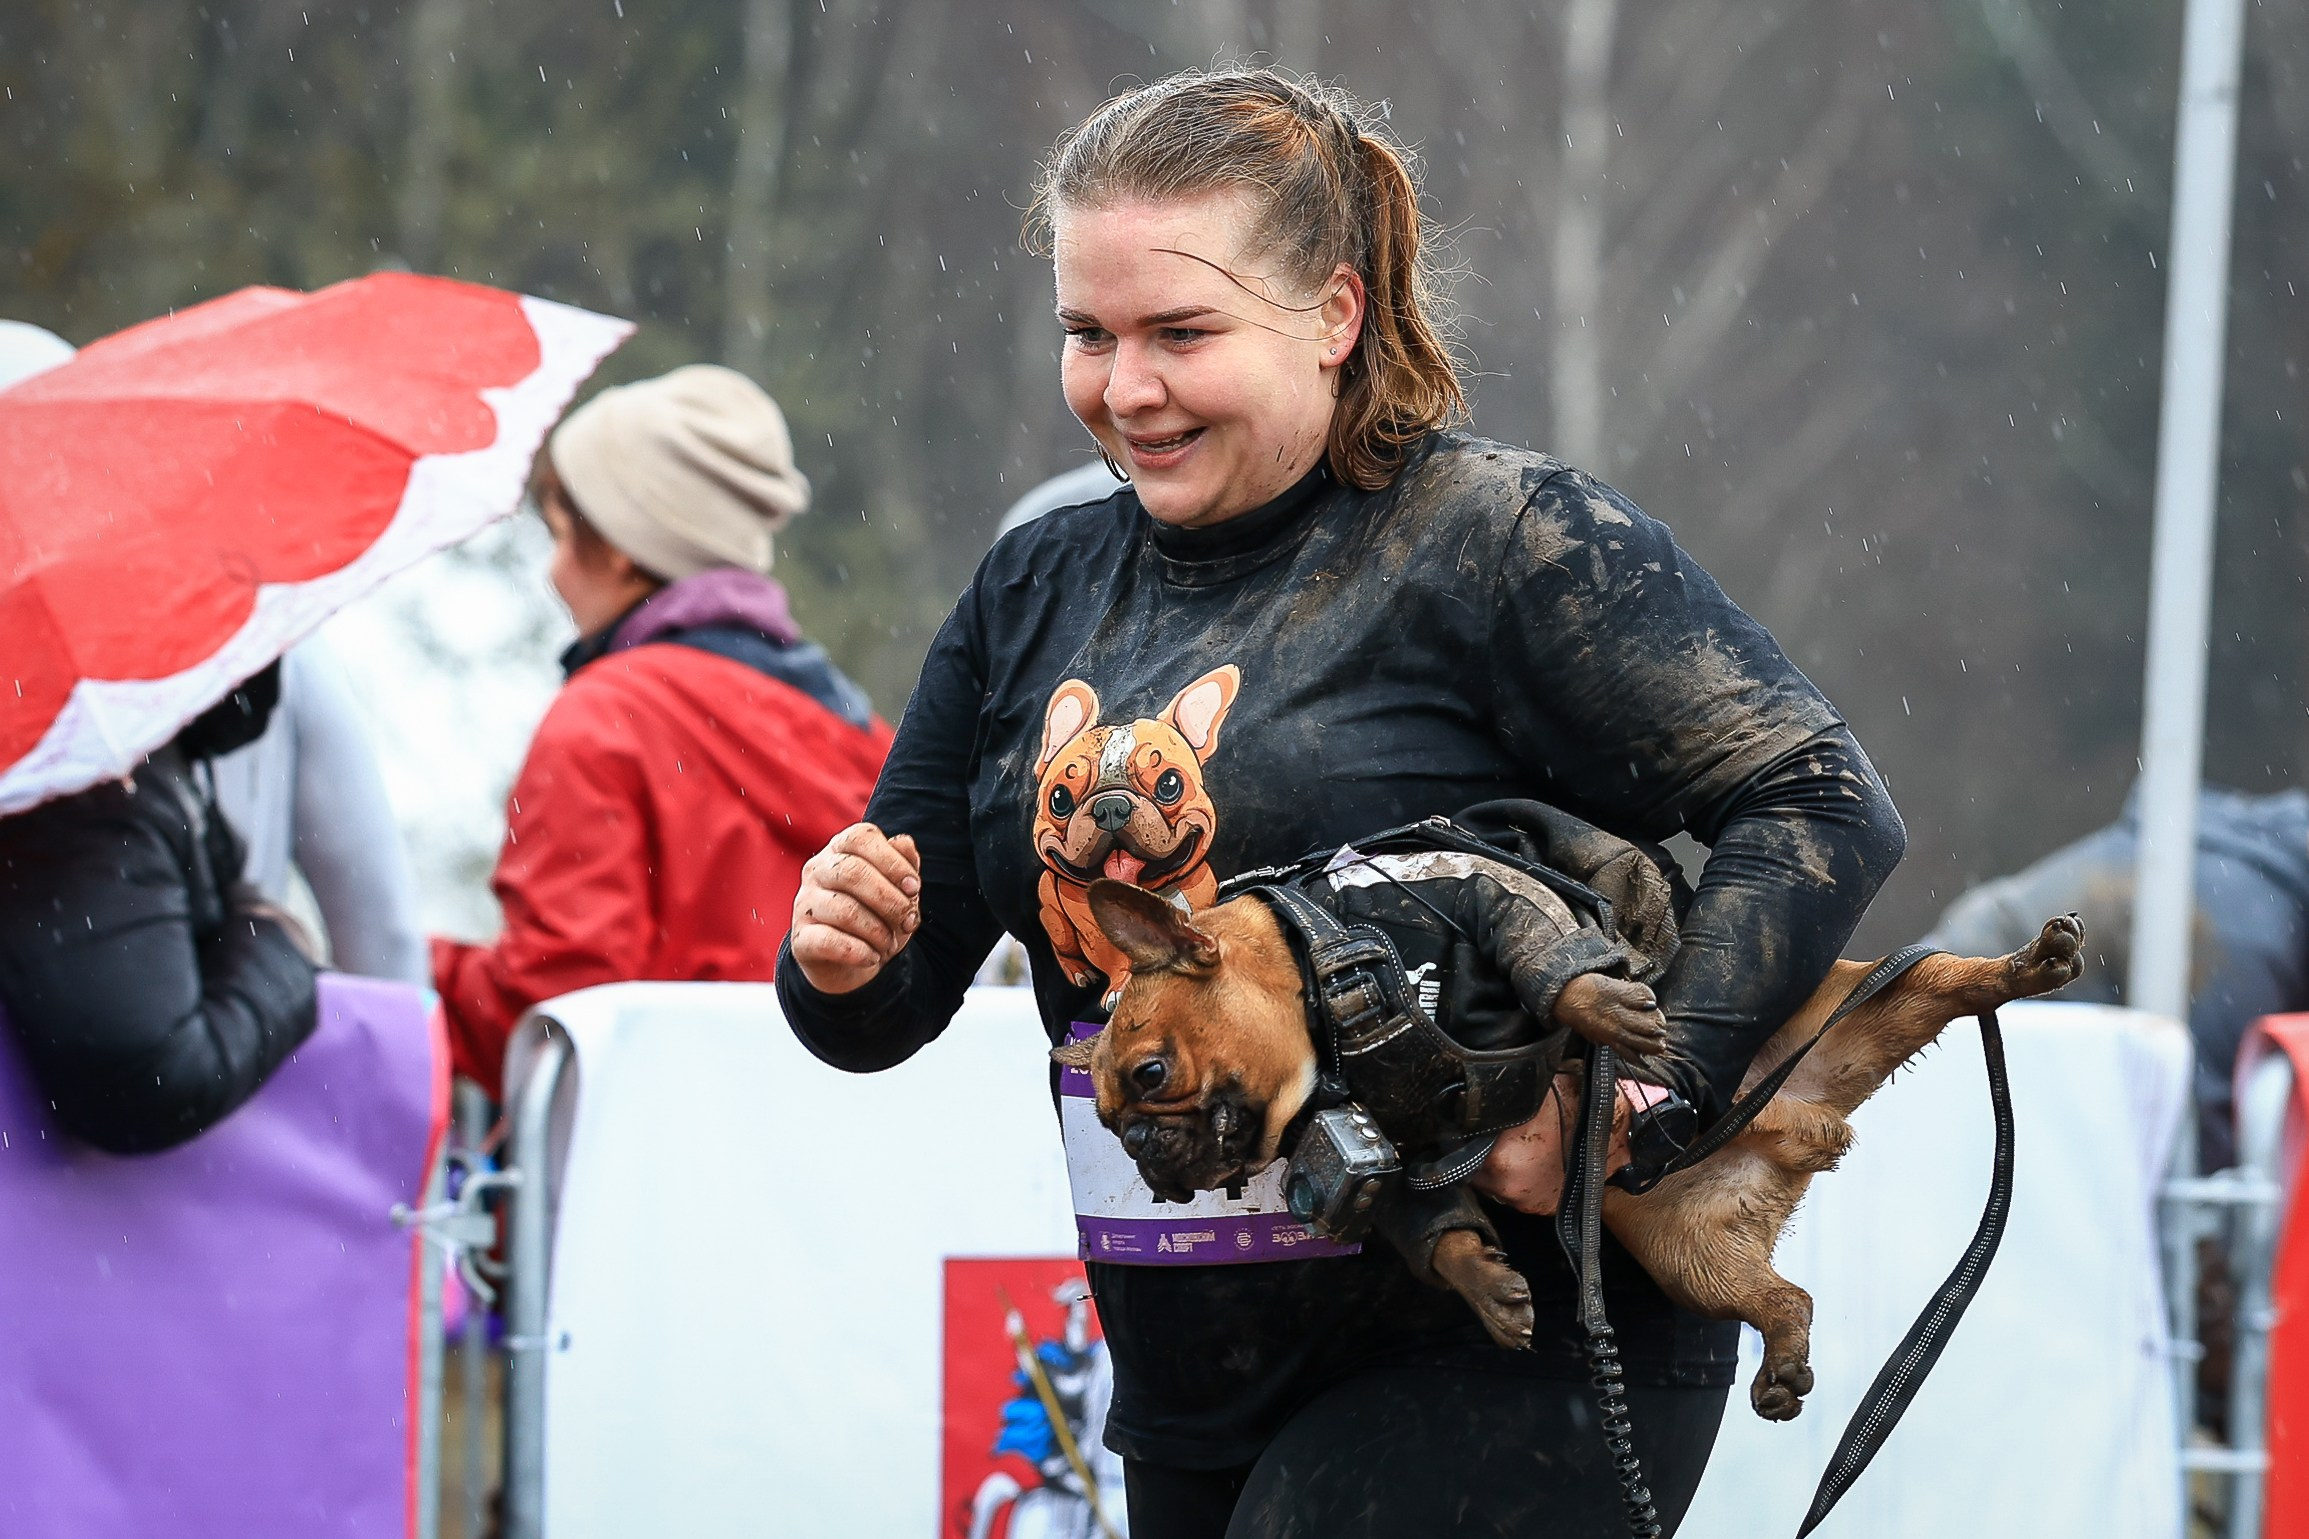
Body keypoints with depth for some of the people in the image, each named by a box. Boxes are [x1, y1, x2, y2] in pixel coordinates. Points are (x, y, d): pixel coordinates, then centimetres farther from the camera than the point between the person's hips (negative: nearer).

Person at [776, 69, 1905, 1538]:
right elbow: (889, 1008, 13)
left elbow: (1826, 807, -16)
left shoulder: (1502, 538, -10)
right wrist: (845, 961, -11)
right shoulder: (1036, 591, 9)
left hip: (1513, 1351, -7)